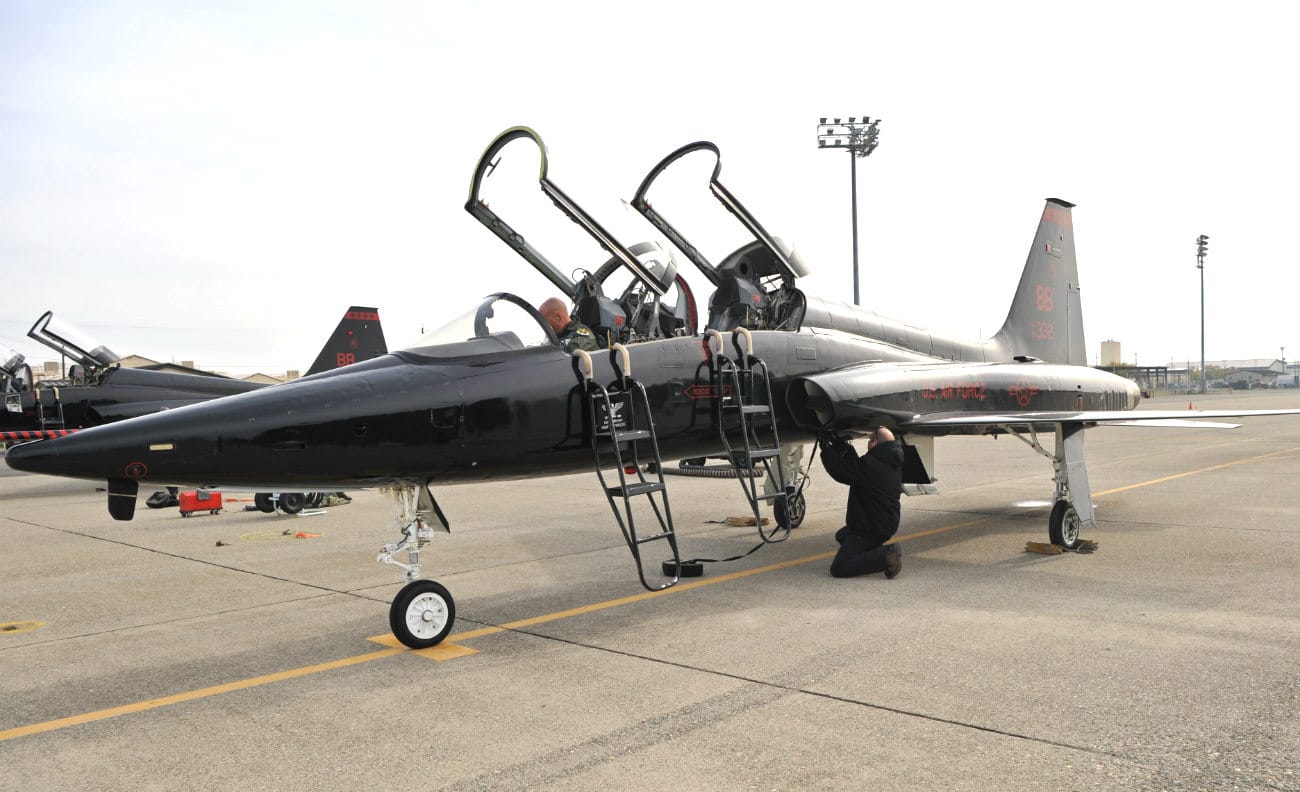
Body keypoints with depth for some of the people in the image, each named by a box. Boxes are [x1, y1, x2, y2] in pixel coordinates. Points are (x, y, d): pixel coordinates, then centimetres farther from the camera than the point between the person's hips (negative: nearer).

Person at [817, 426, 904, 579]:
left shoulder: (872, 466, -28)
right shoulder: (891, 463, 4)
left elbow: (842, 472, -20)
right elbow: (855, 465, 12)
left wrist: (826, 446, -8)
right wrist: (838, 443, 10)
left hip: (872, 529, -10)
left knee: (838, 568, -10)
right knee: (841, 535, 34)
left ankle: (886, 556, -17)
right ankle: (876, 551, 13)